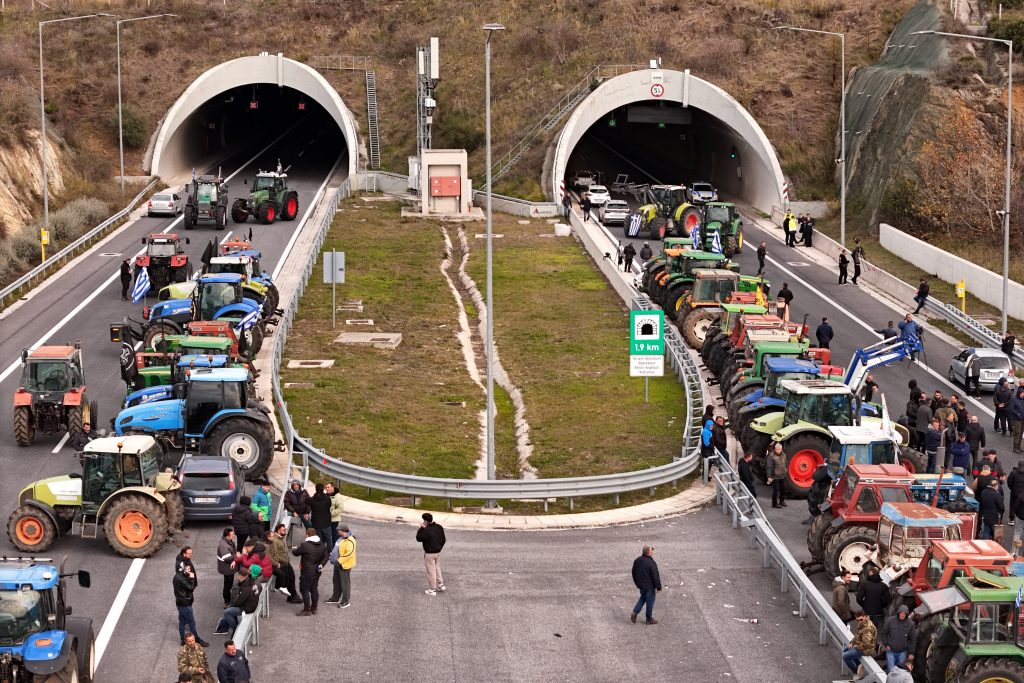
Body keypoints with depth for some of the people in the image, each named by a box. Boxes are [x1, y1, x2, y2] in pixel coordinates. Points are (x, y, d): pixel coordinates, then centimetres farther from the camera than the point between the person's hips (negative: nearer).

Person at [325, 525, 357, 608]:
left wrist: (339, 561, -27)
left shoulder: (350, 541, -24)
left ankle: (345, 601, 11)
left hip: (344, 565, -10)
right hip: (338, 564, 10)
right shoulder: (341, 538, 8)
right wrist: (333, 558, 16)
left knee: (345, 584, 1)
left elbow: (349, 553, -29)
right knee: (337, 582, 21)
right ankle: (335, 598, 35)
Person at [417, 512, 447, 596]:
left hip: (429, 554, -8)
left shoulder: (426, 530, -25)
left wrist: (421, 528, -10)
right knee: (437, 568, 24)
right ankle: (441, 585, 29)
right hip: (438, 552, 8)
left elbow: (419, 538, -13)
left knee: (431, 571, 4)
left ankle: (432, 590, 12)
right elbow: (443, 540, 10)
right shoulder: (439, 527, 0)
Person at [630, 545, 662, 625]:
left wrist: (636, 582, 24)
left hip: (641, 584, 7)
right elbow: (655, 576, -20)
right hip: (650, 586, -6)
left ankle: (635, 612, 11)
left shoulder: (637, 561, -2)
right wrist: (658, 587, -9)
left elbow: (634, 572, 11)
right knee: (650, 601, 8)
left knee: (643, 597, 26)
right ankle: (649, 619, 18)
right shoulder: (651, 563, -24)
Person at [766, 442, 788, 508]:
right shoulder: (771, 456, -18)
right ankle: (775, 503, 11)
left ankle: (782, 501, 35)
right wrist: (769, 476, -24)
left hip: (782, 476, 7)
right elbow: (769, 467, -20)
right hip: (775, 476, -7)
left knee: (783, 489, 17)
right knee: (775, 490, -2)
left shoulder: (783, 455, 4)